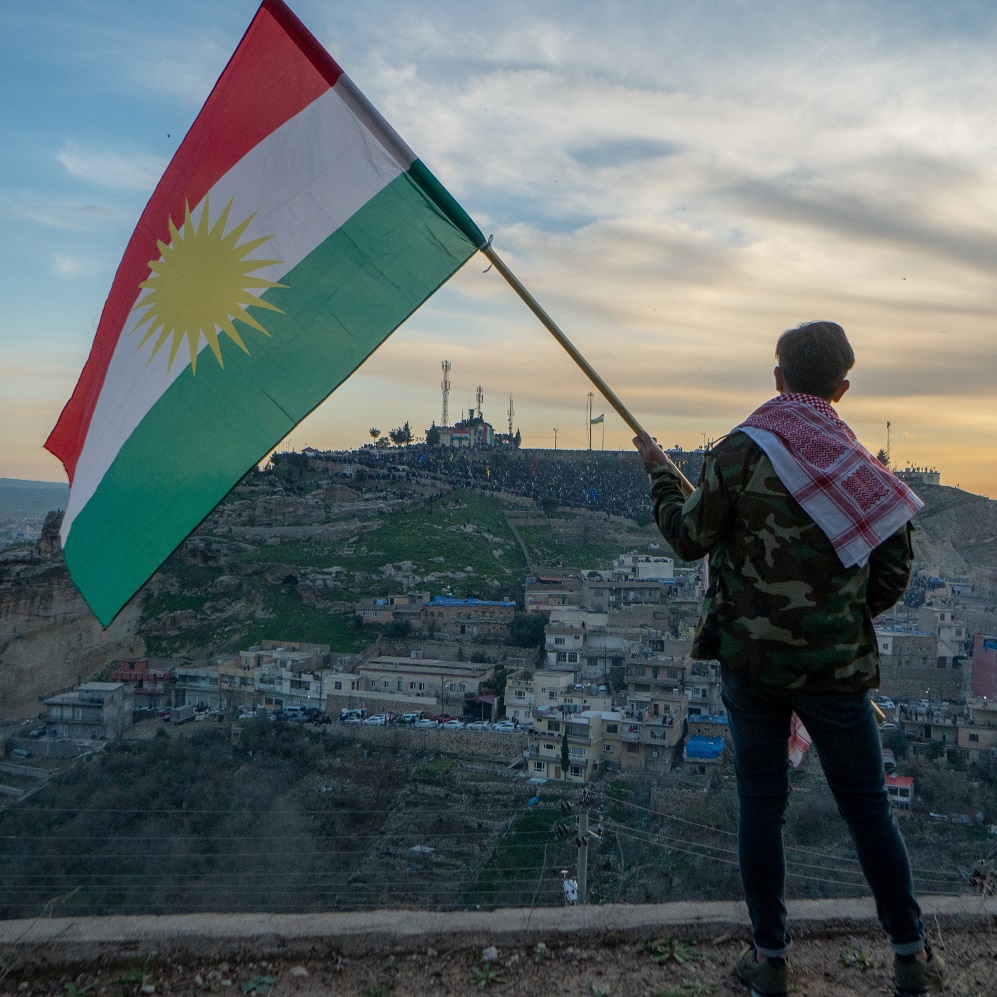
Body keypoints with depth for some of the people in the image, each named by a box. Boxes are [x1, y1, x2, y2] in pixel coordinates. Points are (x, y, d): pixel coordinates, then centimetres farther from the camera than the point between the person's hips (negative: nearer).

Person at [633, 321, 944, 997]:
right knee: (867, 804, 15)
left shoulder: (740, 451, -10)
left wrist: (660, 475, 12)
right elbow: (895, 570, 3)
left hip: (752, 656, -1)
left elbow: (690, 540, -3)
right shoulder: (863, 463, 0)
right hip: (837, 664, 2)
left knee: (761, 804, 10)